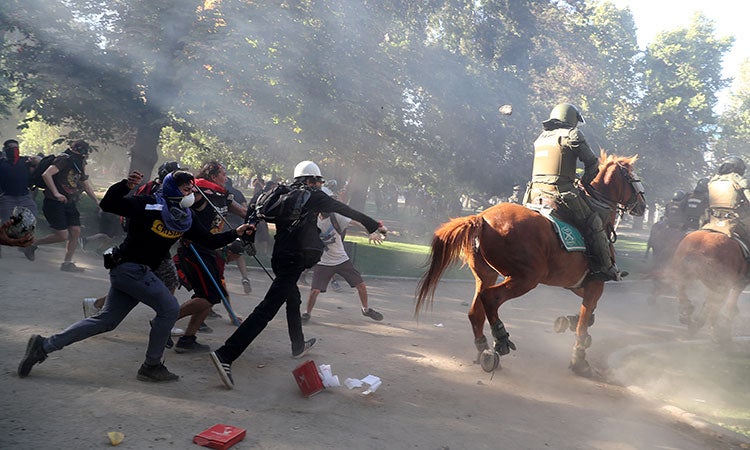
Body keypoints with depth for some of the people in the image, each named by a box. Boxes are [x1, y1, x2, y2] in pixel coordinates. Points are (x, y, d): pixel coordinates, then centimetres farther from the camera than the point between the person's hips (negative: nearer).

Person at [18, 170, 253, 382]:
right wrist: (126, 185, -34)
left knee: (106, 321, 9)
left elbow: (210, 240, 10)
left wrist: (235, 233, 0)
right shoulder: (148, 206, -13)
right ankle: (151, 366, 3)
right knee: (169, 308, -9)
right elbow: (108, 205, -19)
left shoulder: (185, 218, 8)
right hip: (130, 267, -8)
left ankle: (45, 345, 16)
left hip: (137, 272, 8)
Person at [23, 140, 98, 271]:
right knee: (63, 235, -10)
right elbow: (46, 174, -25)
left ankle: (67, 263, 6)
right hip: (54, 203, -8)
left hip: (69, 203, 8)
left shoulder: (80, 166, 13)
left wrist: (97, 201, 15)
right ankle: (32, 243, 12)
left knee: (76, 232, -2)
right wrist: (56, 193, -30)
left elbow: (86, 185, 22)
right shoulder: (64, 160, -13)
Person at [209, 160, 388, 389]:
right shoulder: (313, 196, -2)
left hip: (279, 257, 9)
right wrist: (374, 226, 12)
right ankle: (225, 355, -23)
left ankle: (298, 346, 45)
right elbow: (346, 210, 5)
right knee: (267, 309, -14)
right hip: (294, 260, -9)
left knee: (293, 300, 28)